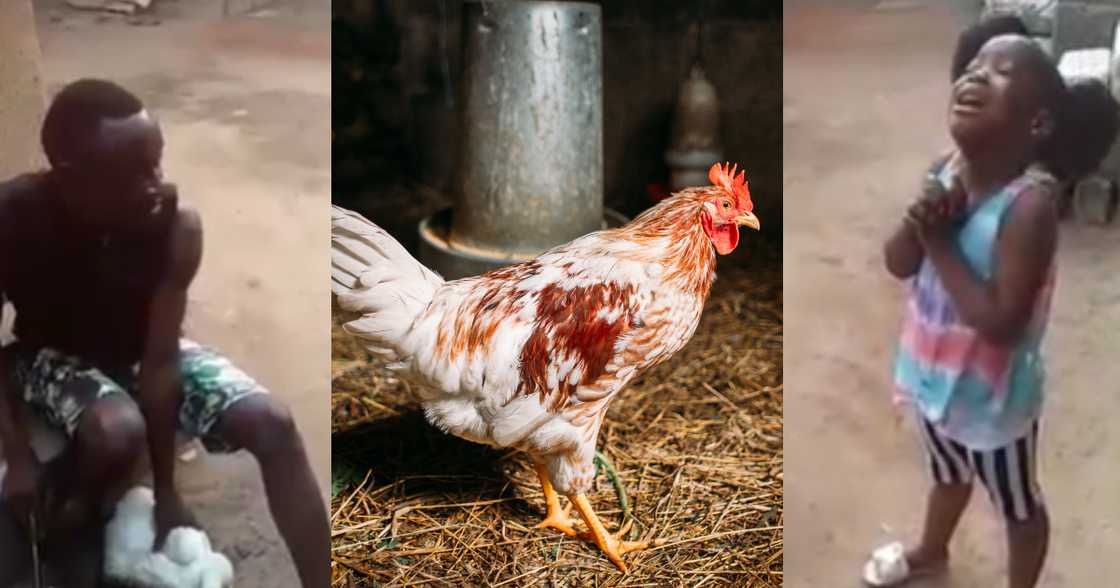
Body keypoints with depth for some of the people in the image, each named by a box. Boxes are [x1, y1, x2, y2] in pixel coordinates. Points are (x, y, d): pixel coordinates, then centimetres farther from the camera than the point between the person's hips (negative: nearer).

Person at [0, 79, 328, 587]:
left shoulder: (177, 225, -27)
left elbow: (160, 363, -23)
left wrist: (165, 492, -20)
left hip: (144, 349, 1)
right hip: (52, 353, -1)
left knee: (272, 423, -22)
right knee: (118, 431, -35)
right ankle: (68, 531, -1)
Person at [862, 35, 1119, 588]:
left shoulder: (1029, 205, -31)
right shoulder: (946, 171, -11)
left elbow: (1001, 323, -32)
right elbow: (897, 264, -4)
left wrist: (940, 243, -27)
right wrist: (919, 221, -25)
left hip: (991, 394, -7)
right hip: (934, 373, 7)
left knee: (1017, 504, 21)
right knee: (947, 473, 34)